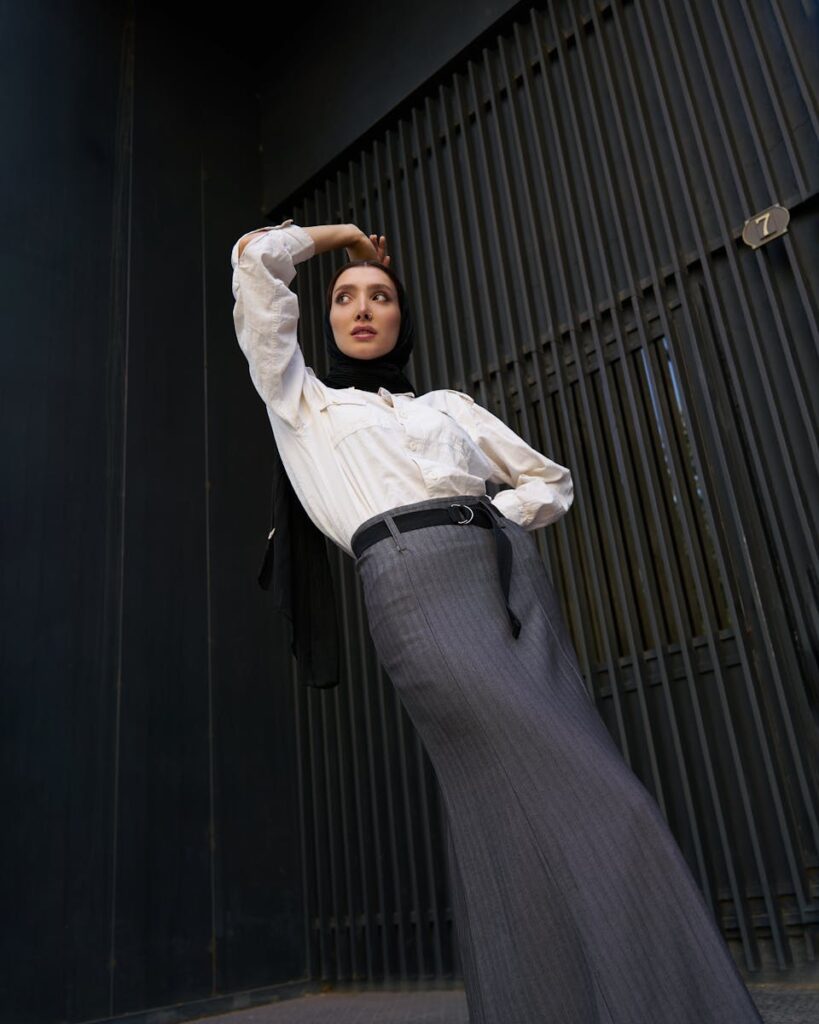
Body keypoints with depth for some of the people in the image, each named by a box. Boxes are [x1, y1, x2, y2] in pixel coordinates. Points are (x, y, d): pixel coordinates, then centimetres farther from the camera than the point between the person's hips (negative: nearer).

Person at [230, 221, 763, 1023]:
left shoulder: (449, 405, 29)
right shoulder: (301, 401, 21)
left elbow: (551, 479, 31)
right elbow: (255, 257, 20)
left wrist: (489, 519, 12)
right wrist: (340, 234, 36)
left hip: (515, 573, 5)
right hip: (414, 586, -4)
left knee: (521, 822, -2)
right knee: (597, 810, -16)